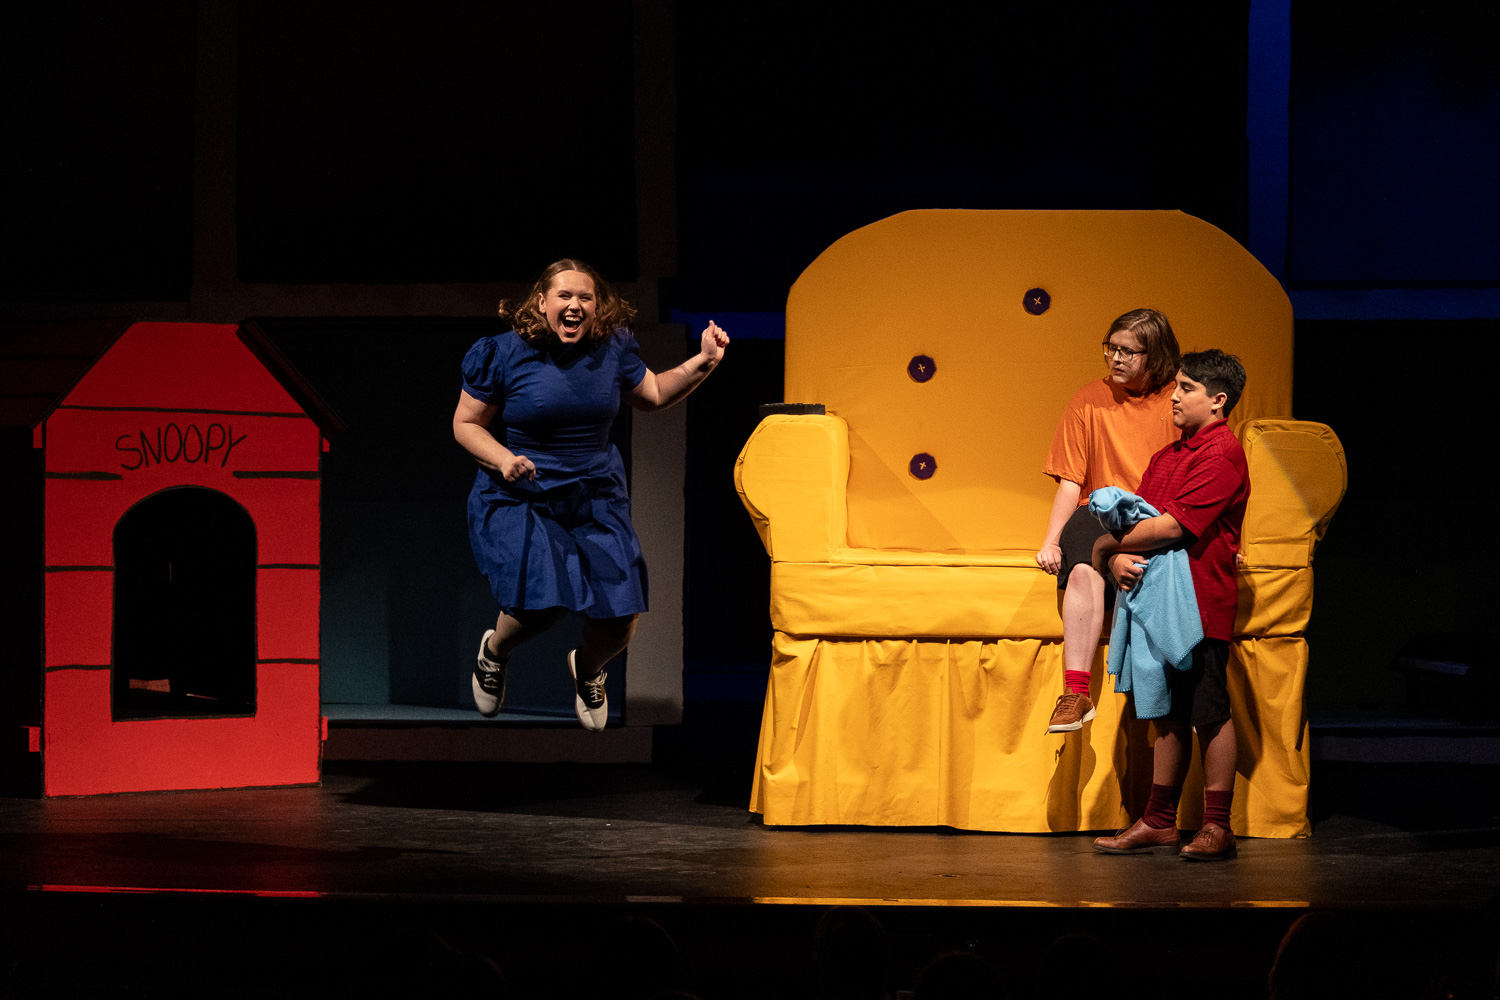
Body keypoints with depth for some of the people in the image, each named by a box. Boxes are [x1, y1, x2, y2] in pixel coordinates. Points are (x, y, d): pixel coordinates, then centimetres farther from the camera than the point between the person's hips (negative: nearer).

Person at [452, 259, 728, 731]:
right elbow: (465, 424, -4)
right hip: (520, 498, -3)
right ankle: (494, 651, 15)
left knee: (618, 623, -6)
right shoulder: (504, 354, -10)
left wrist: (702, 362, 1)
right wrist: (503, 459, -22)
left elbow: (652, 394, 16)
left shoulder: (612, 349, 1)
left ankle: (587, 667, 35)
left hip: (595, 498, 4)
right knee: (539, 602, -24)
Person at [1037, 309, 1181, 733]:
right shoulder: (1089, 401, 11)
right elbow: (1071, 481, 7)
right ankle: (1076, 692, -37)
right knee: (1083, 569, -34)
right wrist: (1051, 541, -6)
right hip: (1099, 514, 1)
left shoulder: (1178, 403, 7)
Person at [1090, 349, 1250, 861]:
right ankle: (1159, 821, 16)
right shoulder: (1166, 456, 18)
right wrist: (1118, 558, -10)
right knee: (1168, 715, 12)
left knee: (1209, 714, -4)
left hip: (1201, 602, -8)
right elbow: (1137, 518, 13)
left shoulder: (1222, 452, -11)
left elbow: (1174, 526, -18)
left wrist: (1105, 546, -8)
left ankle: (1217, 825, 0)